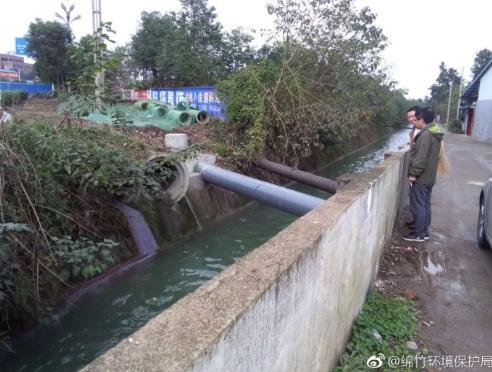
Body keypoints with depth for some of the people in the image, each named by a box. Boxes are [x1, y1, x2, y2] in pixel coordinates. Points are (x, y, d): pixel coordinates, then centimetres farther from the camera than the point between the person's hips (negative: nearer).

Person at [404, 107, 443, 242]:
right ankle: (423, 230, 24)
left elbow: (421, 158, -24)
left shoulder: (425, 135, -19)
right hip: (429, 177, 10)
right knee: (425, 204, 15)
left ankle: (418, 234, 4)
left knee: (418, 205, -2)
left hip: (420, 177, -10)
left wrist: (414, 173, -19)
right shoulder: (434, 134, 12)